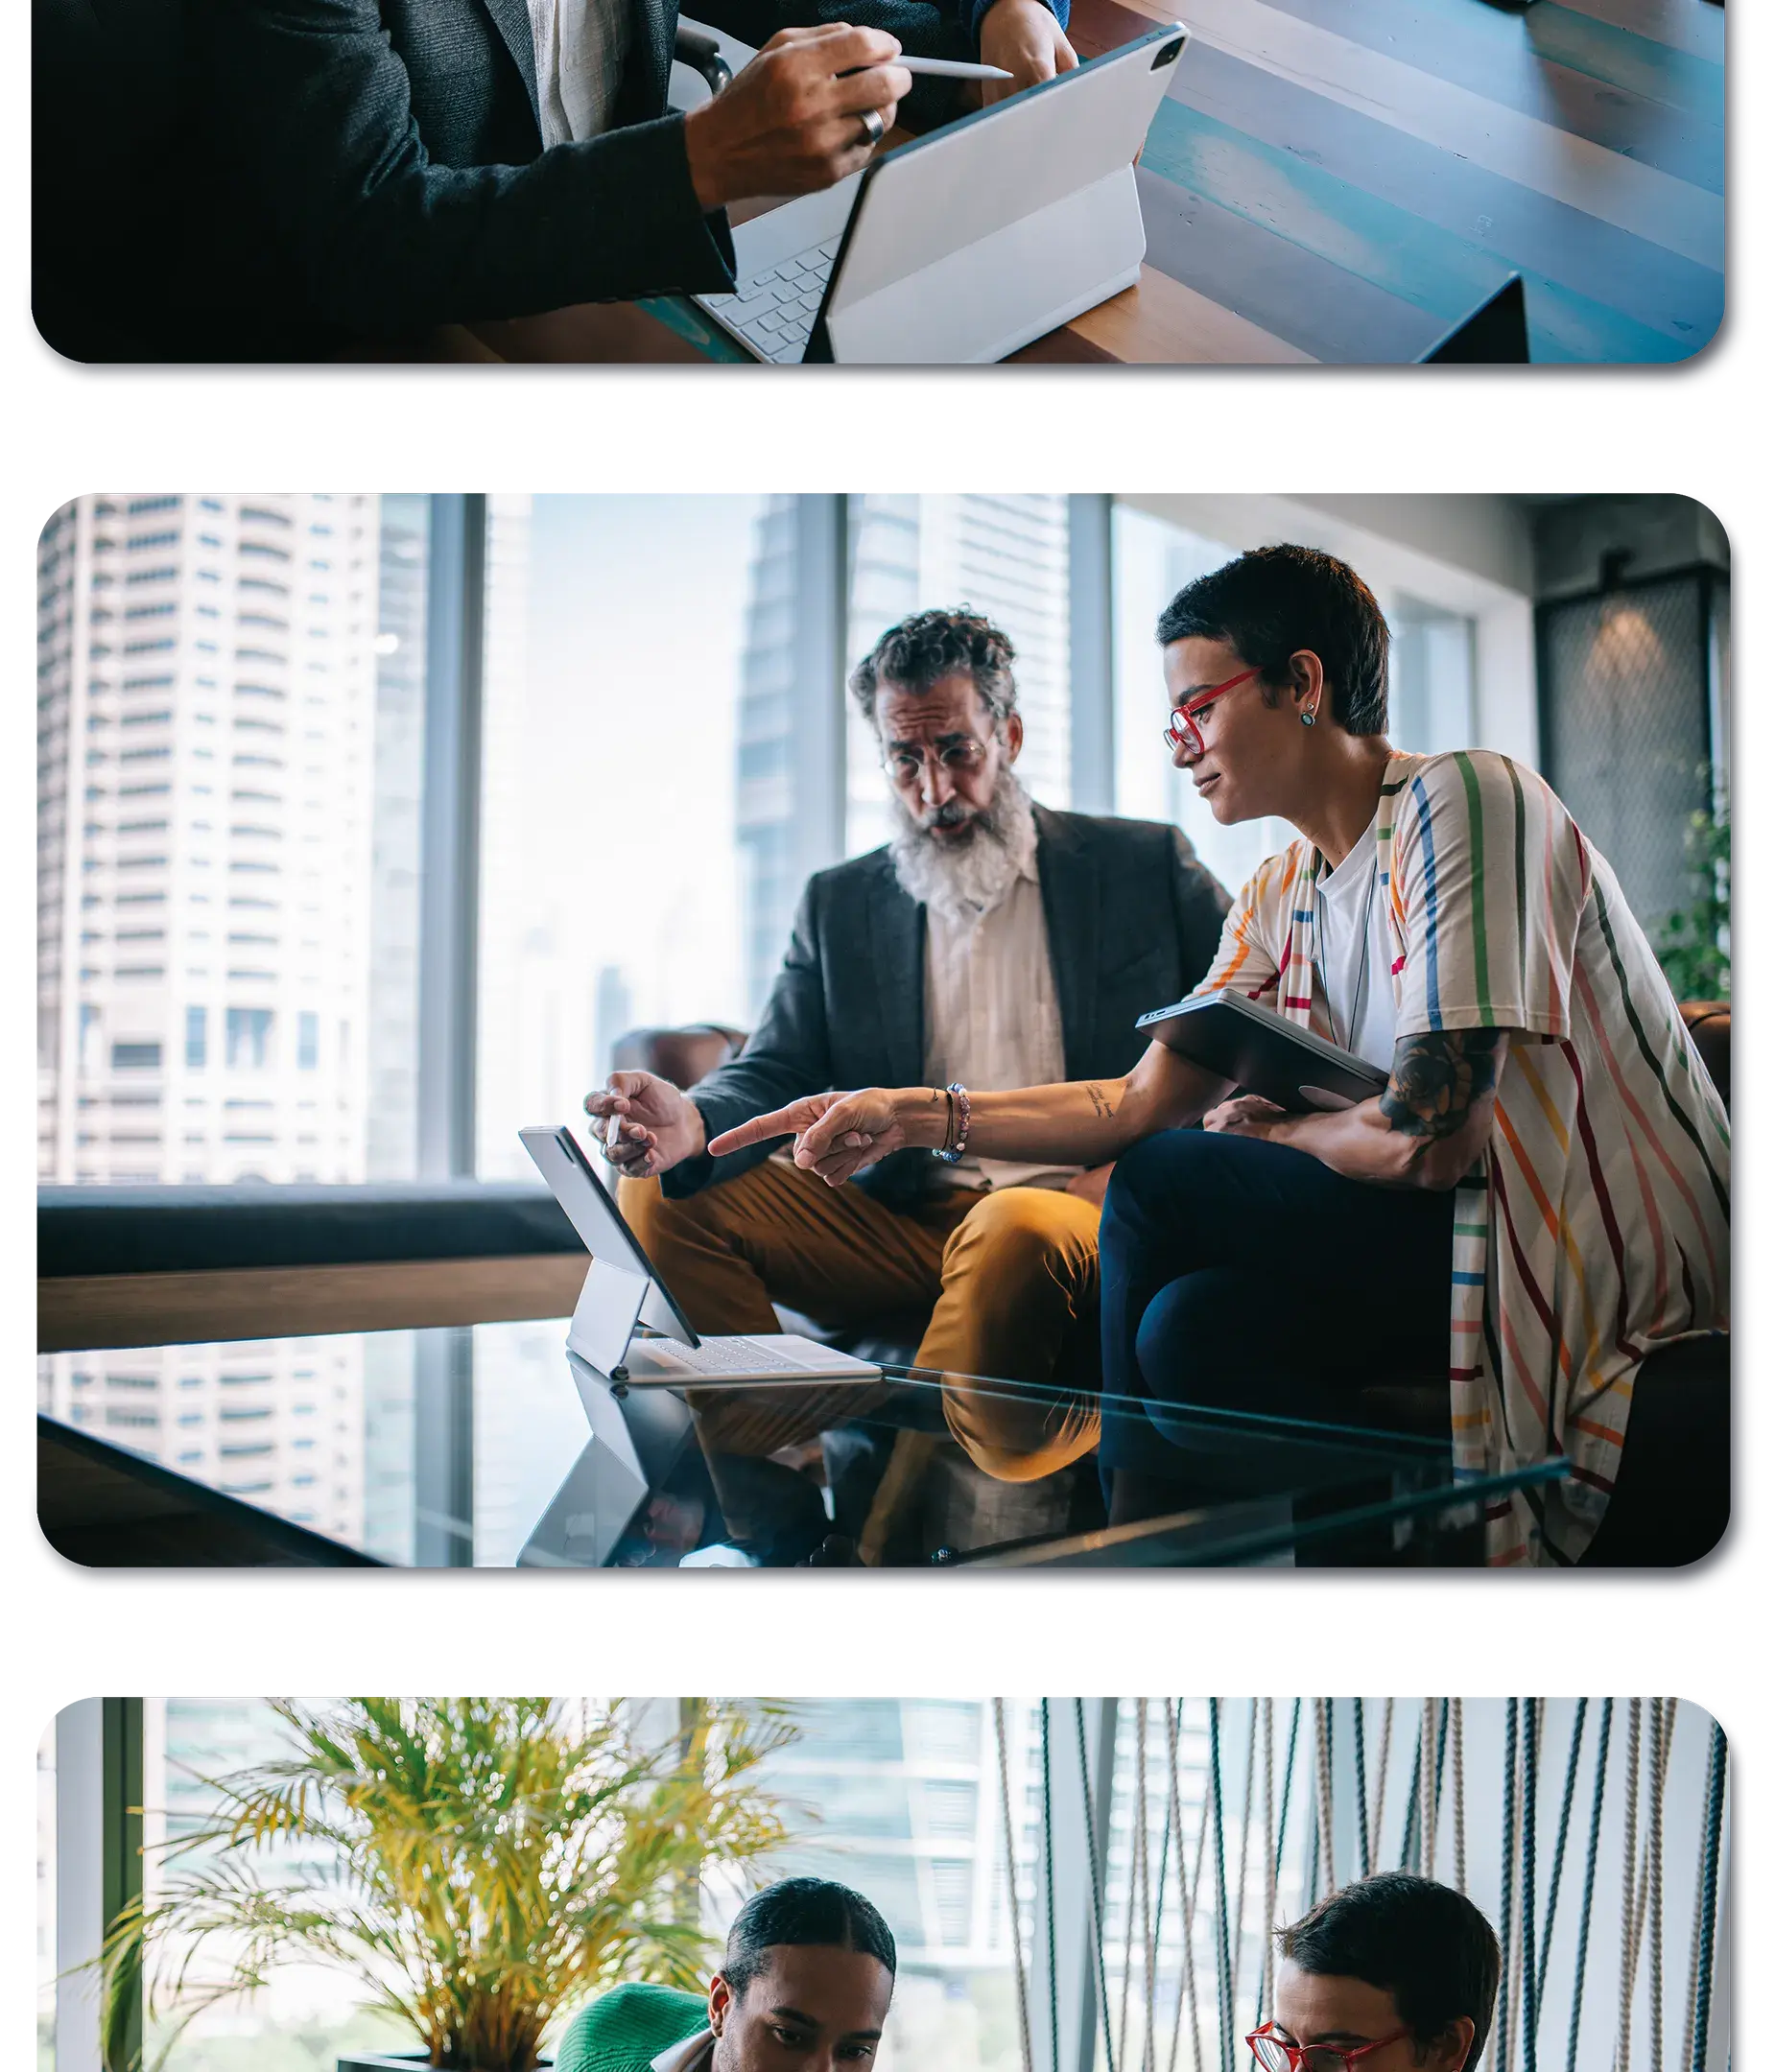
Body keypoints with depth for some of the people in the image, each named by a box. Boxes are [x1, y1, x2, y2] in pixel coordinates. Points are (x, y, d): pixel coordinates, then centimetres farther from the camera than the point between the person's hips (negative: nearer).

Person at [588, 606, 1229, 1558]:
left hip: (1075, 1210, -3)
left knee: (1017, 1231, -39)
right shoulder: (839, 902, 17)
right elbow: (775, 1076, 9)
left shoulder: (1147, 867, 10)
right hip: (903, 1226, 4)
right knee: (662, 1195, -16)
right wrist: (693, 1123, -16)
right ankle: (782, 1504, -24)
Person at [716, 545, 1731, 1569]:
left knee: (1166, 1189, -14)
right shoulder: (1280, 898, 10)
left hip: (1614, 1256, -7)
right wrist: (911, 1114, 0)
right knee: (1191, 1323, -14)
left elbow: (1428, 1138, -23)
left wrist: (1269, 1130, -3)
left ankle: (1137, 1510, 4)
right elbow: (1141, 1104, 7)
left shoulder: (1463, 798, -16)